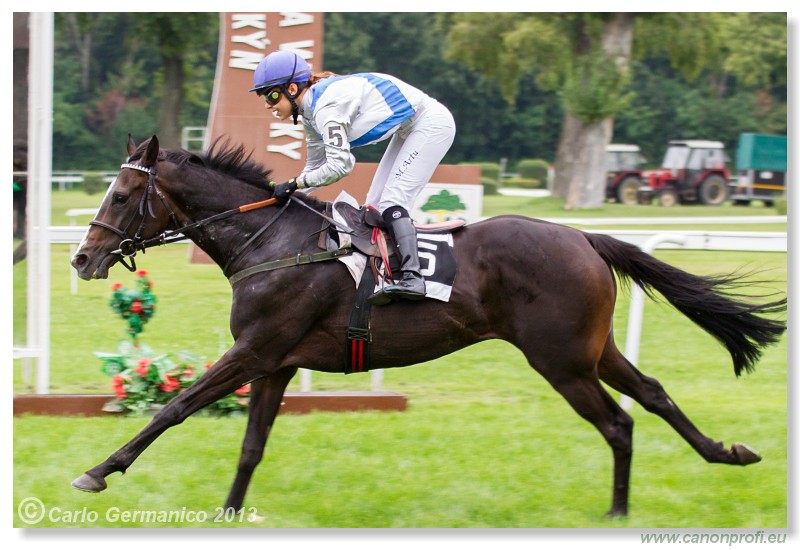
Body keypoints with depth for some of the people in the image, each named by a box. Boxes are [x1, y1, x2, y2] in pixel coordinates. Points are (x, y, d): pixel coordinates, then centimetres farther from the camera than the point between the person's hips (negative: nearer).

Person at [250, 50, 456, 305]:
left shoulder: (326, 106, -26)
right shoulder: (311, 113, 4)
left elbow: (338, 166, -29)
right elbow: (315, 167, 13)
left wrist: (294, 184, -21)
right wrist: (284, 192, 2)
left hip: (431, 124, -10)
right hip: (409, 130, 10)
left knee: (392, 202, -19)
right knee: (374, 206, 8)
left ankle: (412, 278, -29)